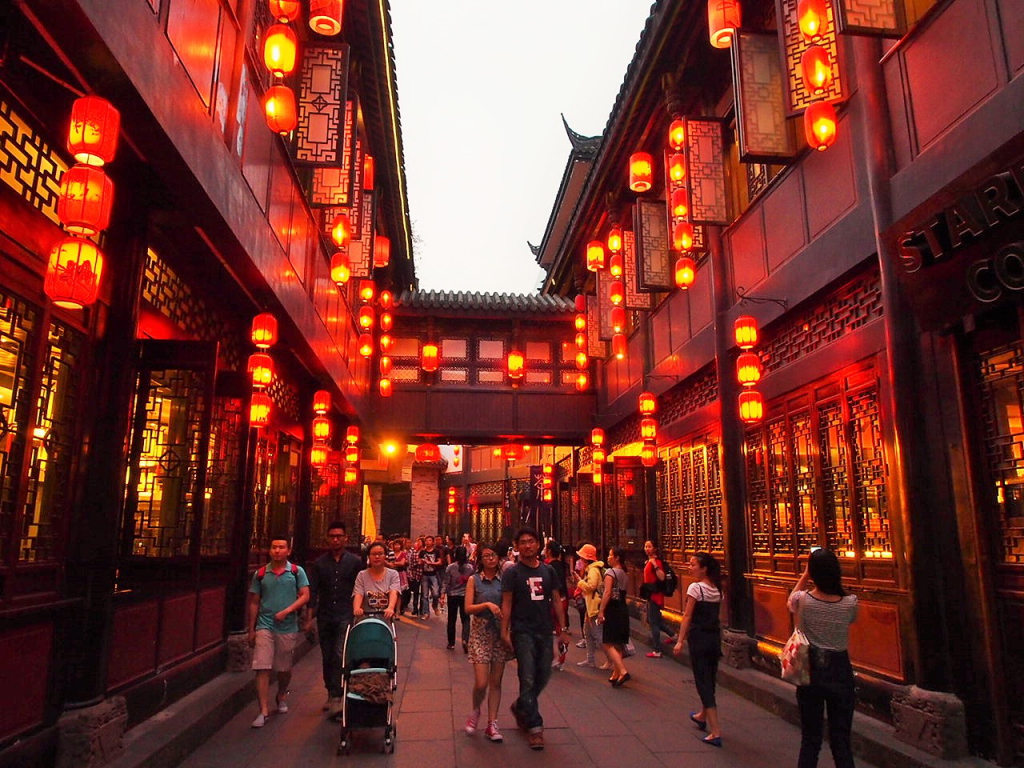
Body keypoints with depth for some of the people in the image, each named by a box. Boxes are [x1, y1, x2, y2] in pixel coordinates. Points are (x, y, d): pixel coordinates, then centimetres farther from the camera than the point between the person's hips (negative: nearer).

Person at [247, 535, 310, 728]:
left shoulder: (297, 572, -1)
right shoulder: (260, 574, 3)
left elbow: (305, 596, -6)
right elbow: (254, 602, 8)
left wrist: (287, 611, -19)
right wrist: (251, 629, 7)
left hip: (288, 628, 0)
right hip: (264, 627, 0)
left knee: (285, 668, 14)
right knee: (262, 668, -8)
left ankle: (282, 696, 41)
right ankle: (263, 711, -3)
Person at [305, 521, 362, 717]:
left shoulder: (354, 562, 2)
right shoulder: (319, 563, 6)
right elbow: (312, 592, 4)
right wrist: (309, 618, -2)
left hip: (345, 616, -3)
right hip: (325, 617, 3)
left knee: (340, 655, -14)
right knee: (327, 657, 12)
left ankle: (336, 697, -12)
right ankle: (331, 693, 27)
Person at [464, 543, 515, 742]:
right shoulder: (474, 580, 0)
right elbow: (468, 608, -6)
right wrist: (487, 604, -20)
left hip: (501, 631, 2)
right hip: (480, 632, -2)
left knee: (496, 681, 6)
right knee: (481, 683, -6)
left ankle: (492, 724, 17)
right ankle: (475, 711, 24)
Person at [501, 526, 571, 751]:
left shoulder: (548, 571, 8)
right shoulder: (512, 573, -3)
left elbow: (556, 600, 11)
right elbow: (506, 603, -6)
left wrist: (562, 628, 6)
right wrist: (504, 631, -13)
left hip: (545, 631, 5)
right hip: (523, 632, -4)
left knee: (543, 677, 12)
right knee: (528, 679, -5)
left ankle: (520, 707, 36)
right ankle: (534, 727, 5)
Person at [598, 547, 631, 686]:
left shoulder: (610, 572, -12)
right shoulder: (625, 574, 12)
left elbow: (607, 593, -20)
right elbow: (623, 592, 12)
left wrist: (601, 611, -19)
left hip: (612, 610, -8)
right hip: (623, 610, 8)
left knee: (608, 644, -6)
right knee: (618, 644, 14)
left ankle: (623, 671, -17)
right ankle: (615, 674, 19)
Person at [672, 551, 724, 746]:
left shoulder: (695, 588, -14)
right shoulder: (717, 589, 6)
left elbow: (687, 616, -15)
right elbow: (717, 614, 11)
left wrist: (680, 641, -13)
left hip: (699, 637, -7)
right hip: (715, 637, 7)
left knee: (703, 682, -2)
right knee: (710, 679, 21)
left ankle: (716, 732, -5)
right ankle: (702, 716, 43)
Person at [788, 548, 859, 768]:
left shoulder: (802, 600, -13)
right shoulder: (850, 602, -13)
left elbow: (792, 599, 13)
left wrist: (805, 575, 12)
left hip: (810, 670, 0)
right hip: (840, 670, 0)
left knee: (810, 738, 12)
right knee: (841, 740, 11)